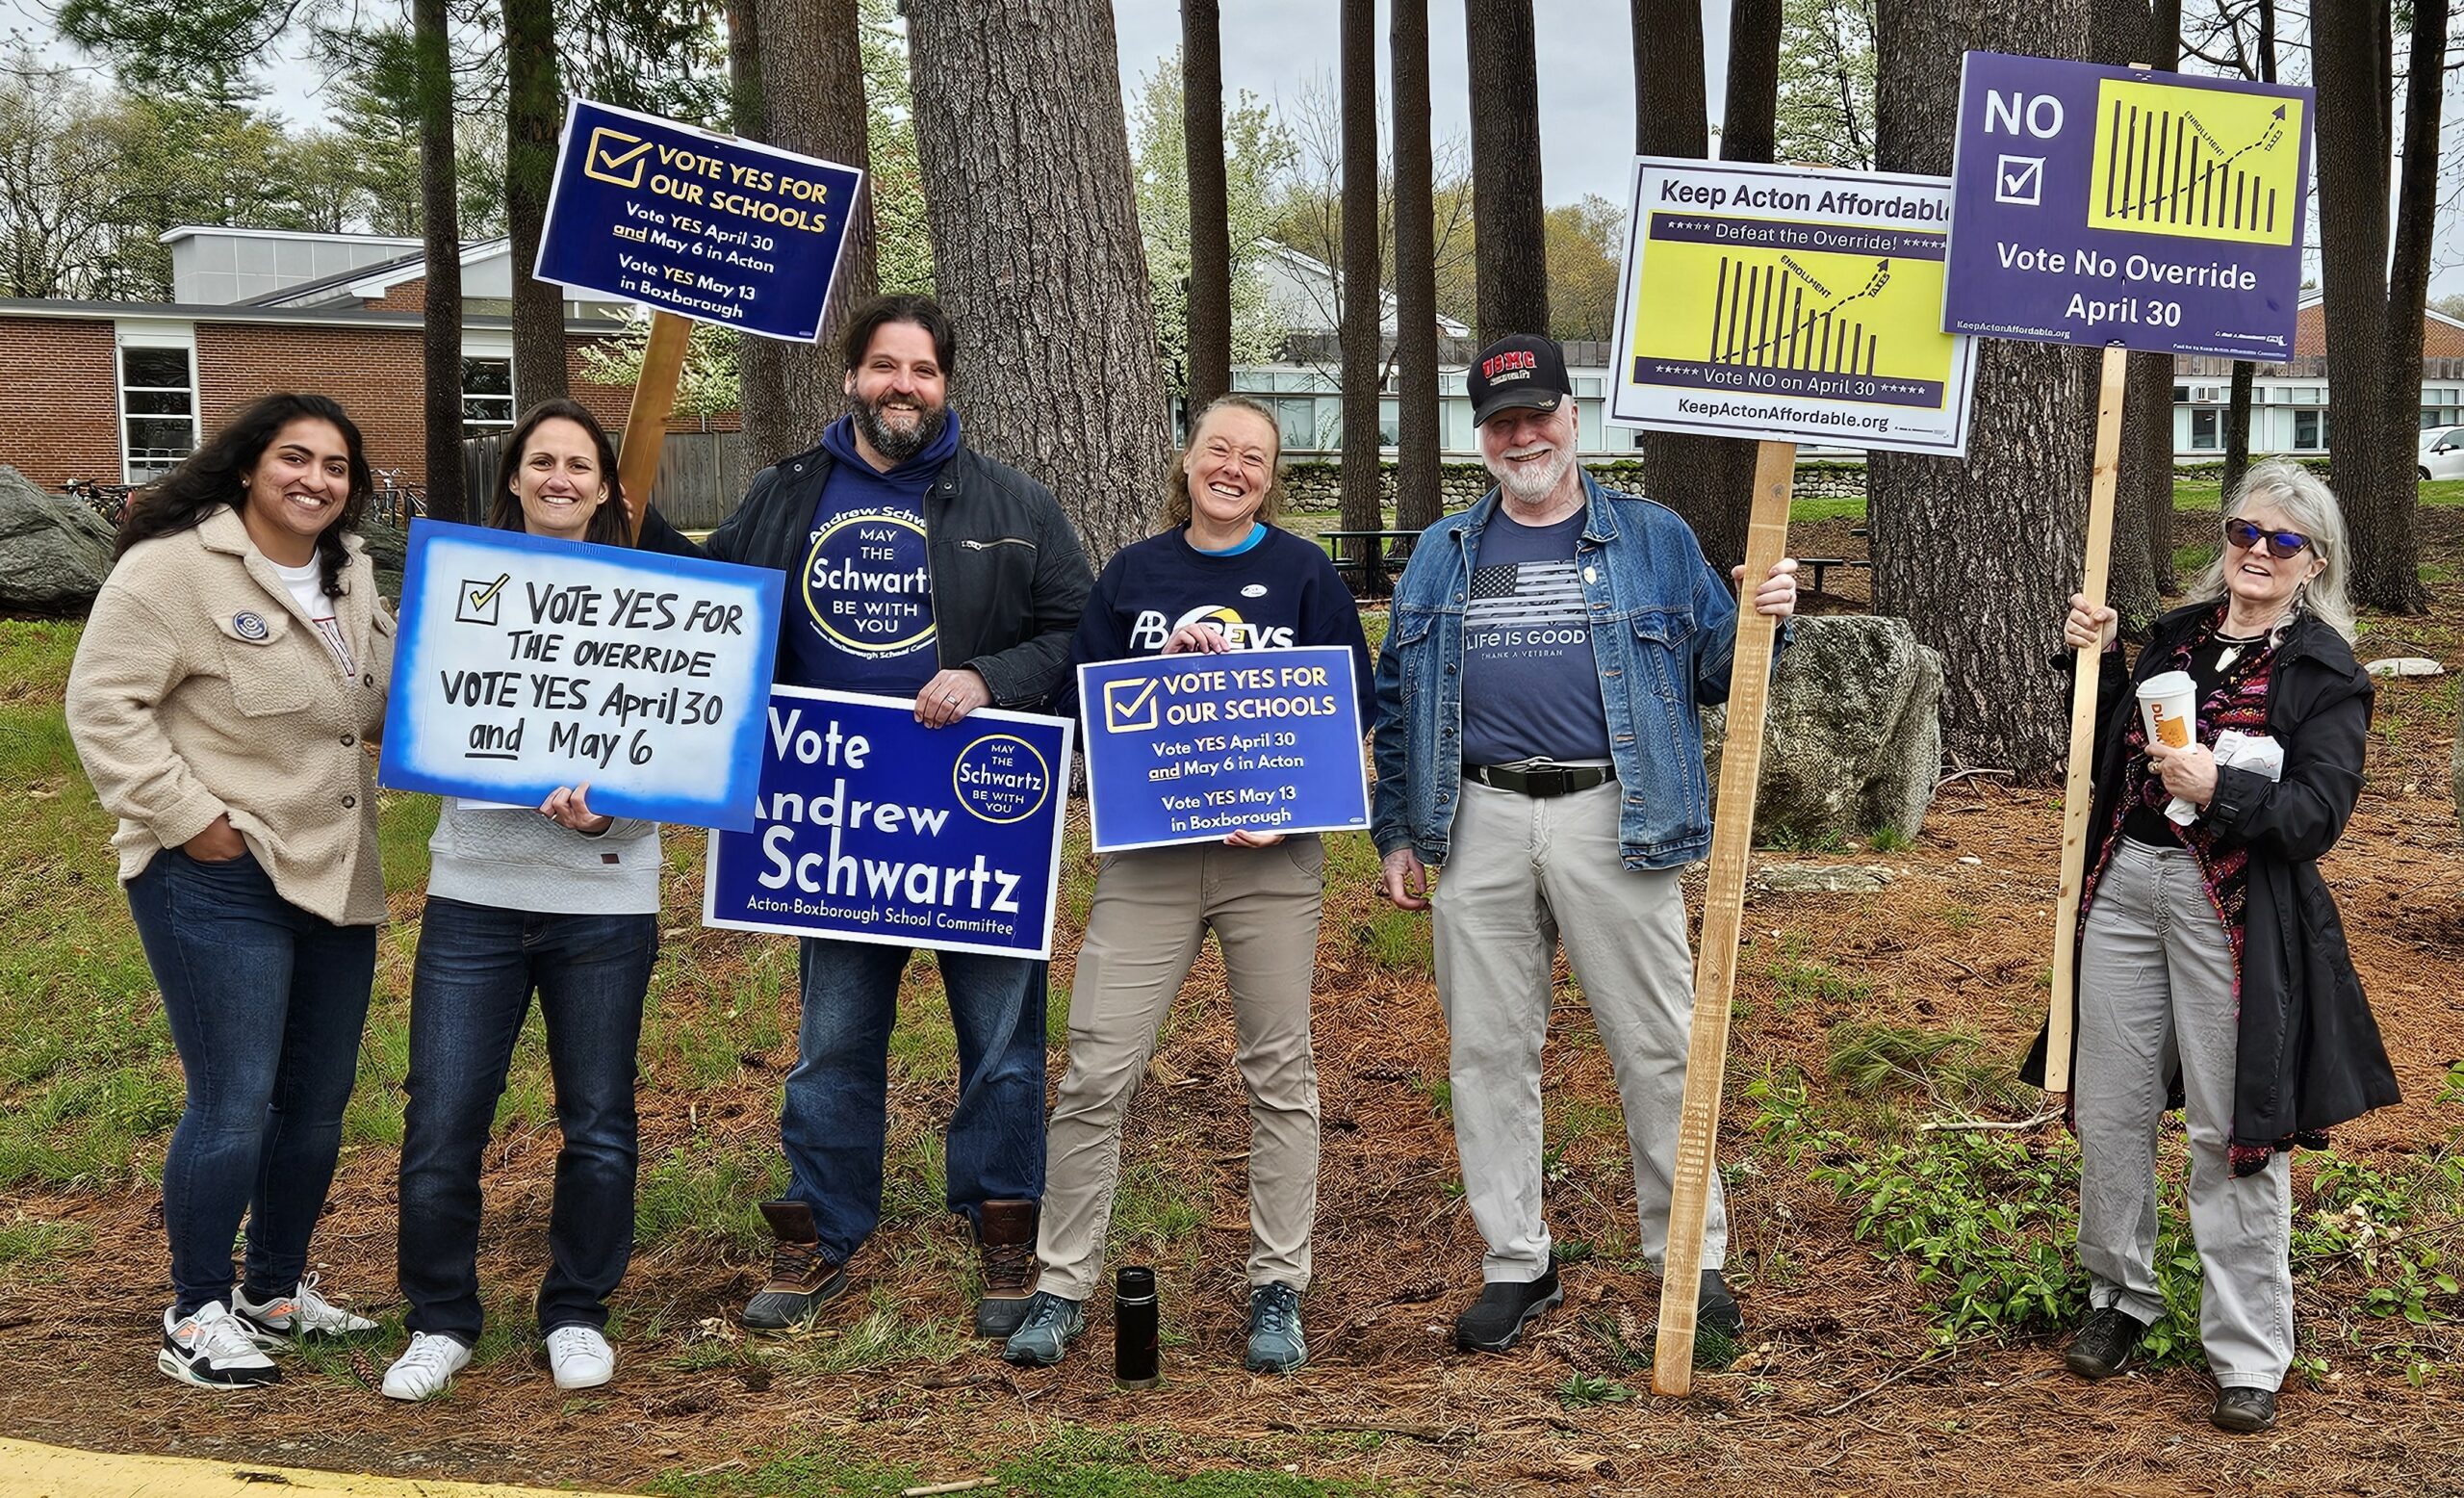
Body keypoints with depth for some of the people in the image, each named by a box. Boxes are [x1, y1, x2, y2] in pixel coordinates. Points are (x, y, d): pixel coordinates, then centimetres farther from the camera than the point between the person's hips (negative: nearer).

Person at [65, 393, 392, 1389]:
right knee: (233, 1107, -6)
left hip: (334, 875, 8)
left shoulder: (347, 574, 11)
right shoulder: (173, 568, -12)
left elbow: (377, 711, 21)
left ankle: (278, 1290, 31)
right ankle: (196, 1315, 11)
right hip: (218, 881, -8)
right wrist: (190, 819, -17)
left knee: (318, 1100, 14)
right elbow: (103, 706, -14)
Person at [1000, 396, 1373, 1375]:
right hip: (1147, 854, 1)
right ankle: (1061, 1285, 8)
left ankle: (1277, 1291, 17)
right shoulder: (1132, 575, 8)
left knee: (1279, 1072, 6)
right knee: (1096, 1068, -4)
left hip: (1271, 854, 0)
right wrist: (1168, 669, -10)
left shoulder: (1304, 574, 4)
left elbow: (1352, 708, 2)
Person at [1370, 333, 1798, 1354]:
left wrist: (1760, 621, -12)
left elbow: (1714, 675, 9)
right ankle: (1515, 1262, 18)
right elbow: (1397, 703, 16)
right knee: (1489, 1050, 6)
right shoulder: (1442, 556, 14)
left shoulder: (1654, 541, 8)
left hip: (1613, 824, -2)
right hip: (1480, 828, 2)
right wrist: (1397, 834, 12)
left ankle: (1690, 1257, 15)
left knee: (1657, 1047, 1)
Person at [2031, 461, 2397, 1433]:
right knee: (2108, 1107, 10)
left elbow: (2320, 813, -11)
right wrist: (2095, 661, 7)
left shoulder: (2325, 672, -4)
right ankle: (2120, 1297, 31)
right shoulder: (2175, 635, 12)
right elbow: (2114, 758, 19)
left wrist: (2222, 788, -25)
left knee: (2231, 1130, -1)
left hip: (2236, 911, -5)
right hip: (2125, 884, 5)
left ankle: (2248, 1357, 10)